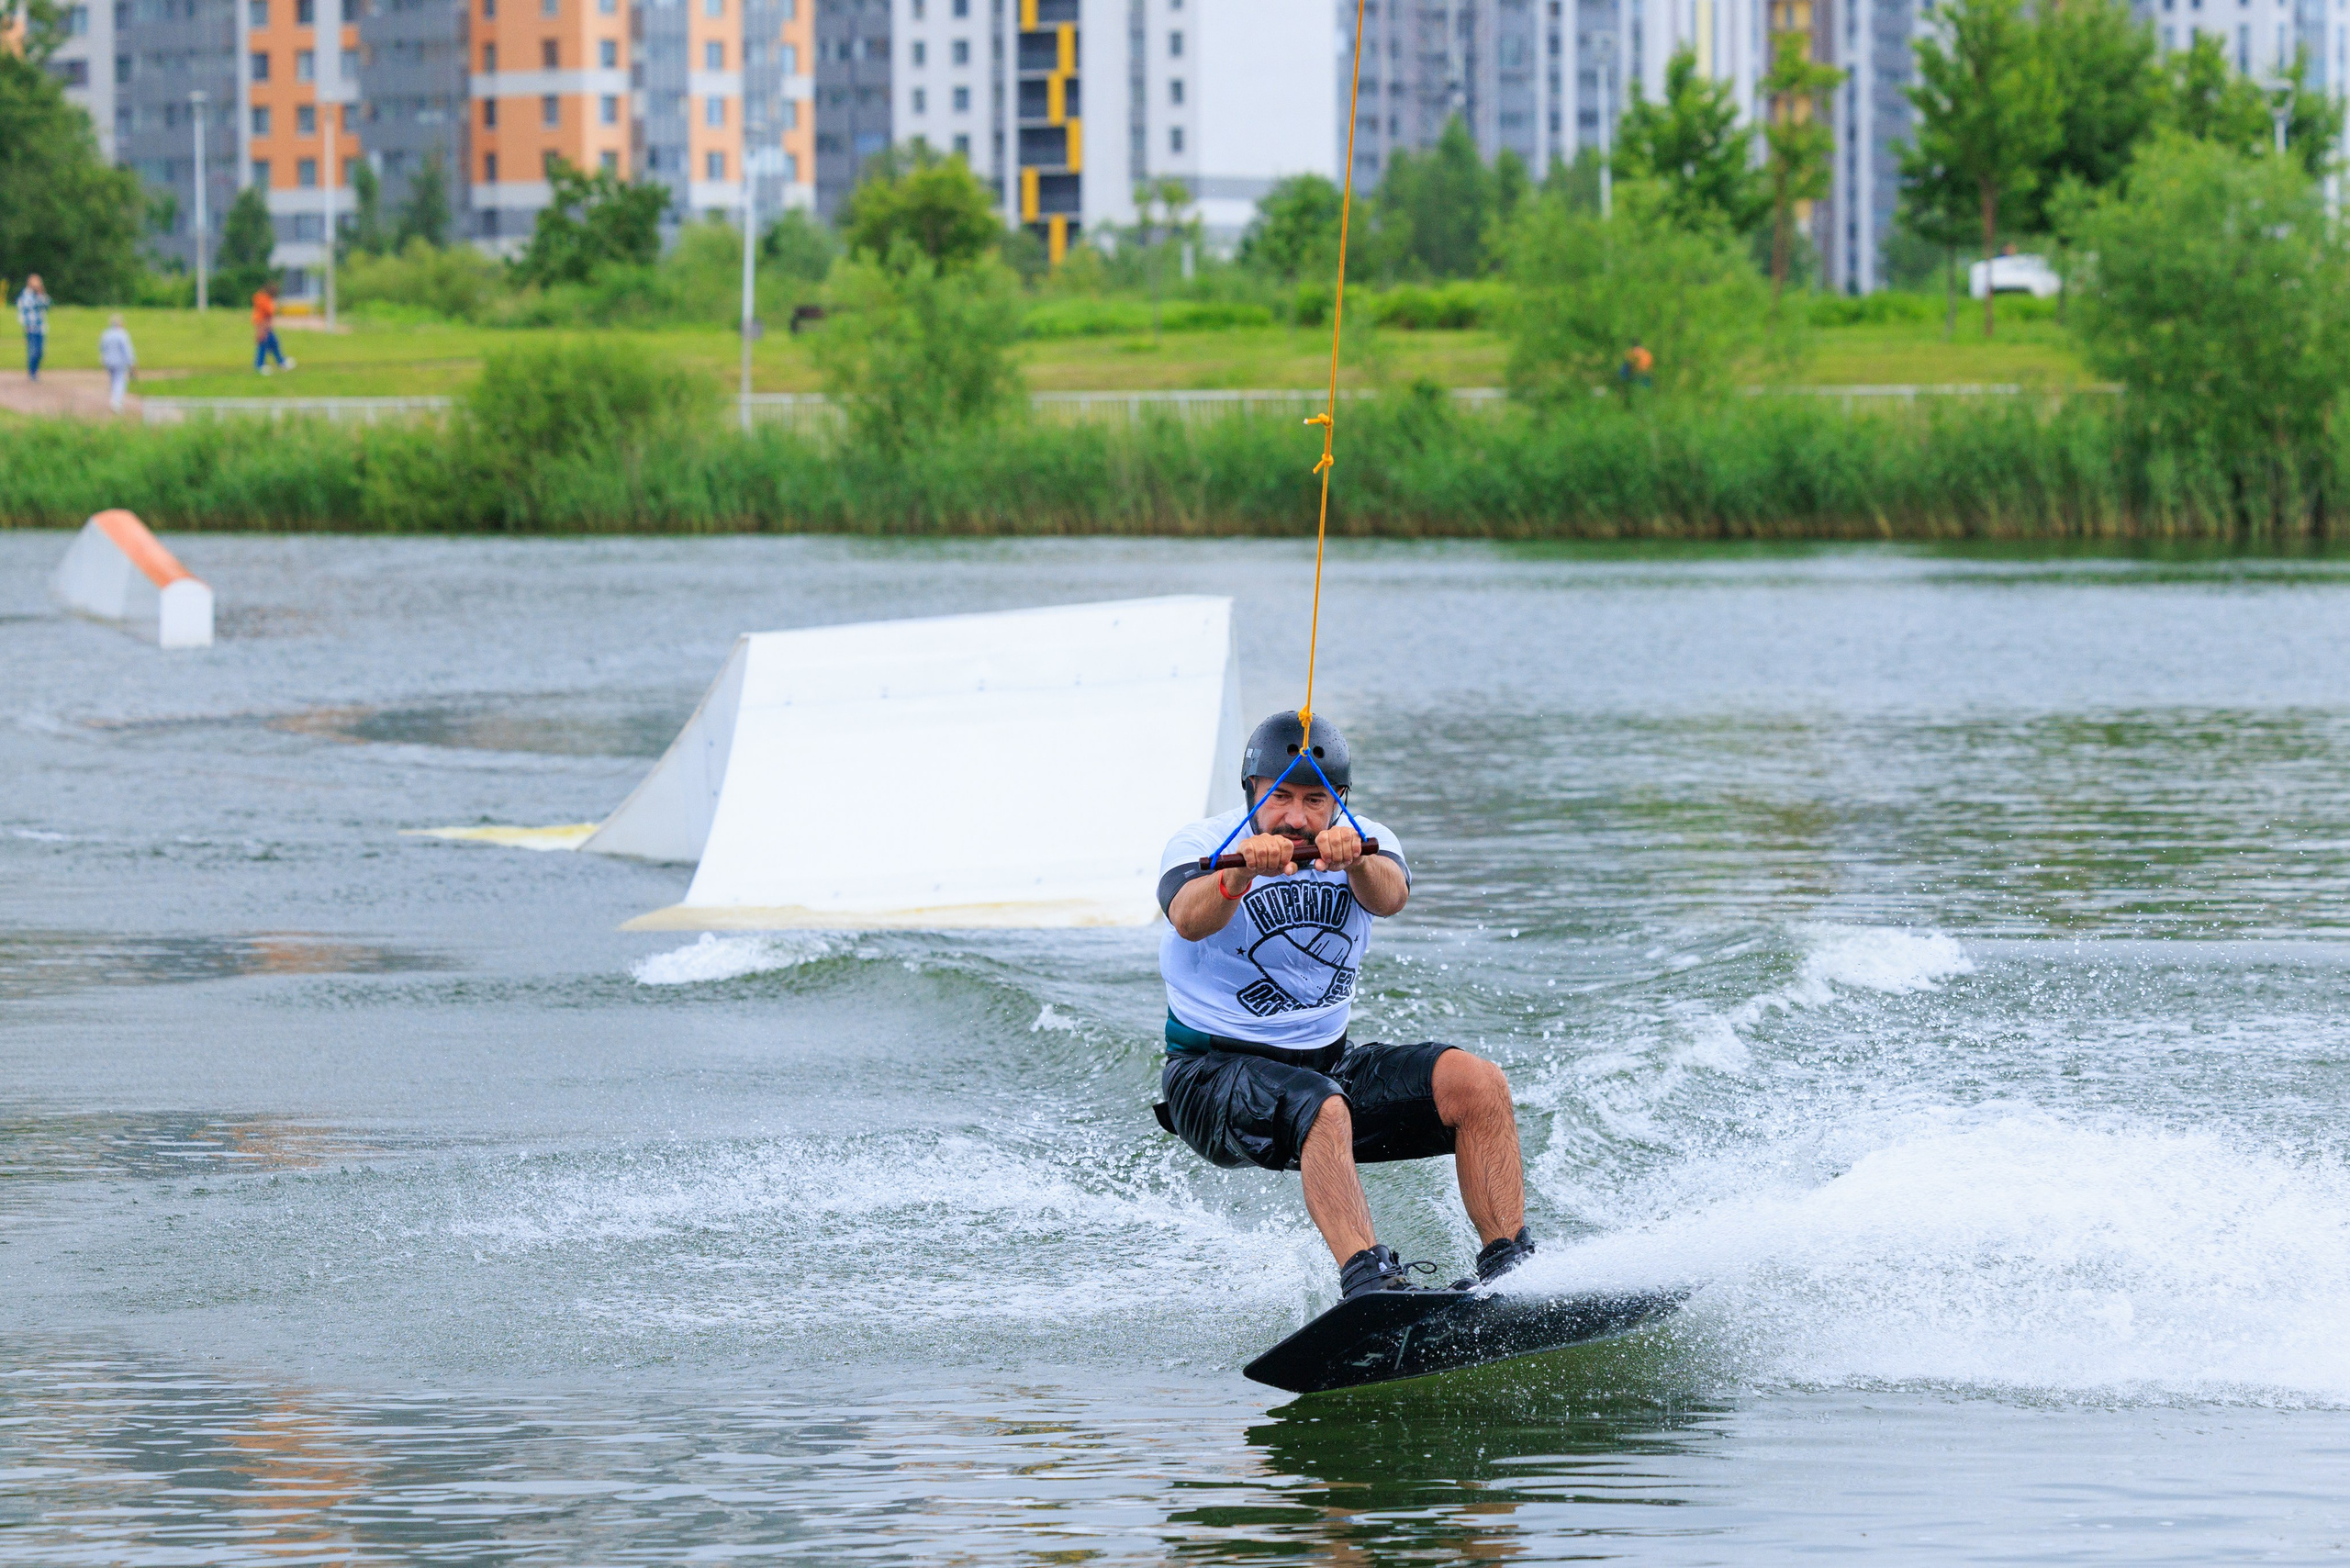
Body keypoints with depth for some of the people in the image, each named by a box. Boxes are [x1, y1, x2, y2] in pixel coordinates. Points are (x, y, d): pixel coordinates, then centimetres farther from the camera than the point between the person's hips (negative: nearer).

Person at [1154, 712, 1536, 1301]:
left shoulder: (1365, 842, 0)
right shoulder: (1203, 844, -9)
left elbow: (1389, 898, -24)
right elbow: (1189, 920, -32)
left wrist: (1355, 862, -47)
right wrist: (1241, 873, -53)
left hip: (1327, 1061, 5)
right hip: (1215, 1071, -5)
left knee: (1477, 1084, -17)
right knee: (1321, 1108, -37)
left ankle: (1508, 1267, -19)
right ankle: (1368, 1279, -51)